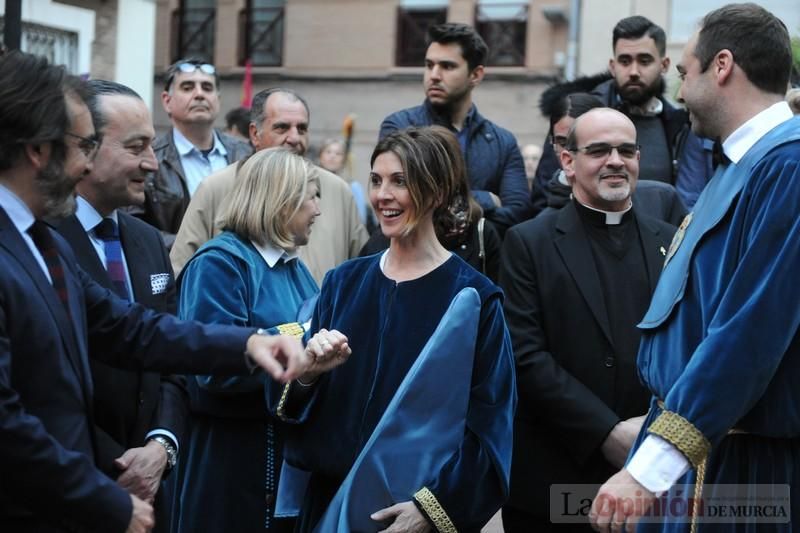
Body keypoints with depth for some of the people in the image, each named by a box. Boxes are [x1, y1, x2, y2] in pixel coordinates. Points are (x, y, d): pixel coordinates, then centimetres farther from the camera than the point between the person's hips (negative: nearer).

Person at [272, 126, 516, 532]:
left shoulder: (471, 296, -8)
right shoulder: (344, 283, 4)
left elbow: (488, 422, -9)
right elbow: (301, 403, 6)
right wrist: (308, 372, -14)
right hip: (334, 500, 4)